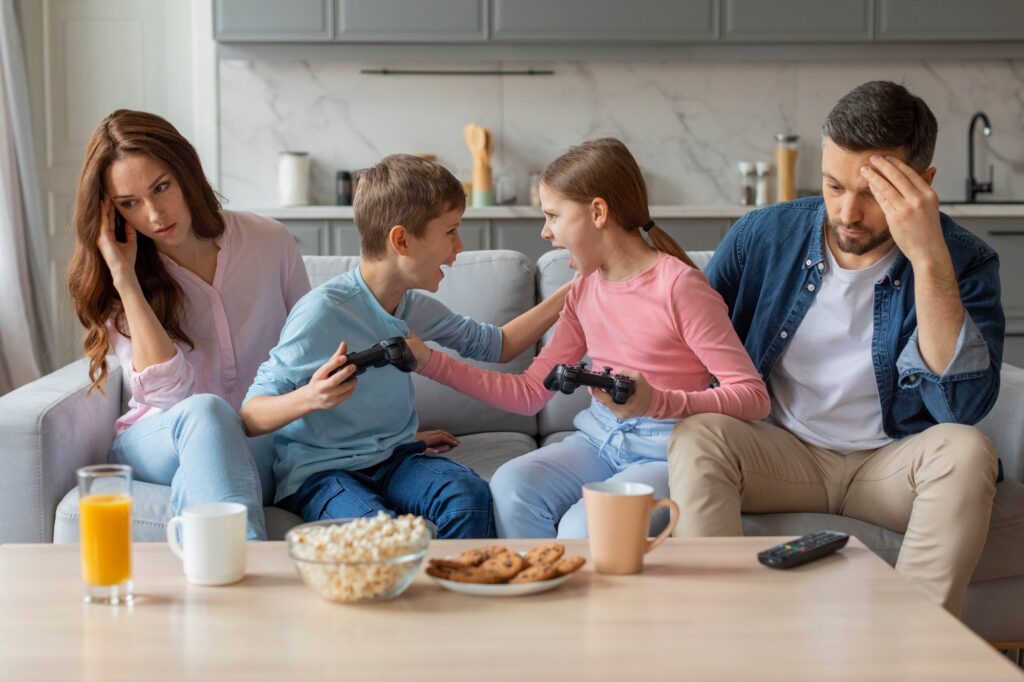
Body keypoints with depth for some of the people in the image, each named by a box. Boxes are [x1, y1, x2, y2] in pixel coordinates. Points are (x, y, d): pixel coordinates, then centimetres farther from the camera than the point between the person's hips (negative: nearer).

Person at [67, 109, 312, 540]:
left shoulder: (268, 242, -1)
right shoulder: (118, 281, -4)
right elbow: (170, 393, -18)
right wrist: (126, 280, -20)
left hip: (264, 443, 1)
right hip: (155, 442, -1)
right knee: (204, 411, -38)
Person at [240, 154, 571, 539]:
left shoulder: (415, 308, 6)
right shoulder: (323, 312, -18)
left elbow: (496, 346, 23)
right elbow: (251, 415, -17)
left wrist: (566, 296, 16)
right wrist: (308, 398, -37)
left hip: (392, 460, 6)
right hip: (319, 472, -6)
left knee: (469, 495, -26)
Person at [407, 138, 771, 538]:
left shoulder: (678, 285, -12)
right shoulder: (584, 292, 11)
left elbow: (753, 397, -15)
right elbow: (530, 393, 10)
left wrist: (658, 402, -29)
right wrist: (430, 362, 5)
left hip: (667, 455, -6)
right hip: (600, 441, 6)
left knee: (582, 527, -32)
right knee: (510, 486, -23)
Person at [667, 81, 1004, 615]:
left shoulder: (963, 261, -11)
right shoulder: (763, 236, -4)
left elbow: (965, 403, -26)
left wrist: (930, 259, -32)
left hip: (893, 462, -1)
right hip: (786, 452, 2)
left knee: (965, 451, -32)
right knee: (697, 436, -27)